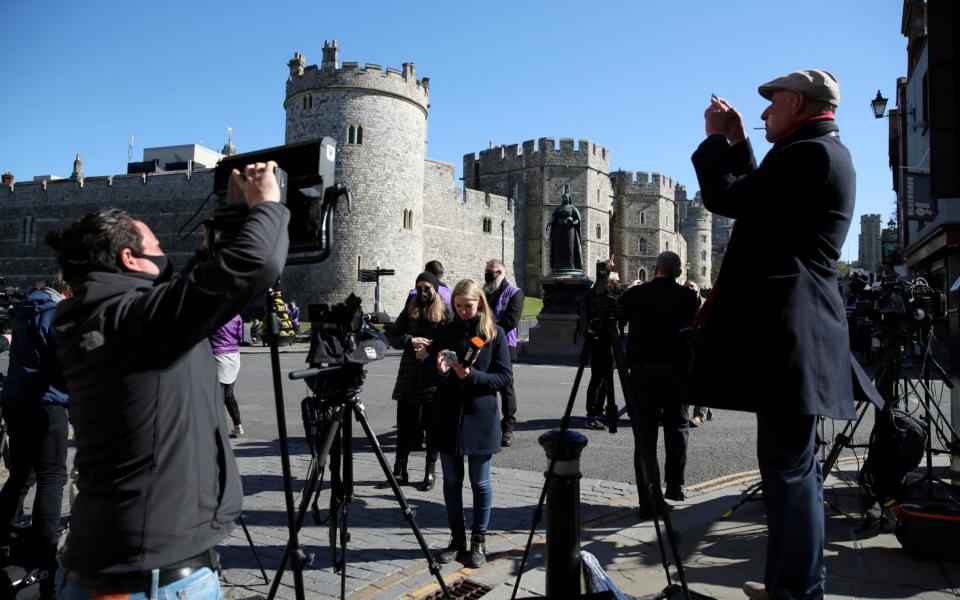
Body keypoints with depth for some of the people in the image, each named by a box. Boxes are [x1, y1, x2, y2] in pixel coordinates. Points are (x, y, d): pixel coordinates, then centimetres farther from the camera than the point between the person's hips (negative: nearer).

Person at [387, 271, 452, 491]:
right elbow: (392, 336, 8)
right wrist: (410, 341, -9)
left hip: (435, 376, -3)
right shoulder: (409, 311, 12)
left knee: (433, 425, 4)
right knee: (405, 423, 4)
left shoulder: (445, 313, 2)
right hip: (409, 376, 3)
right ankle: (400, 469, 13)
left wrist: (431, 349, -16)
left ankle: (431, 471, 14)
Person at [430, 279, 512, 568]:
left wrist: (472, 375, -20)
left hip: (480, 417, -2)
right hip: (447, 417, 3)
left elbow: (506, 377, -6)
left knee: (480, 482, 7)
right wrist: (440, 370, -17)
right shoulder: (445, 332, 4)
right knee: (451, 480, 11)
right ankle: (457, 537, 26)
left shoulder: (494, 333, -3)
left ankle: (479, 540, 21)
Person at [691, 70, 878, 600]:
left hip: (786, 329, -11)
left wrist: (715, 138, 3)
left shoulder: (807, 153, -11)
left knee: (788, 462, -6)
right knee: (791, 461, 16)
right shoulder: (824, 153, 22)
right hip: (792, 325, 11)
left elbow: (725, 199, -12)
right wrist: (737, 143, 24)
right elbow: (755, 200, 25)